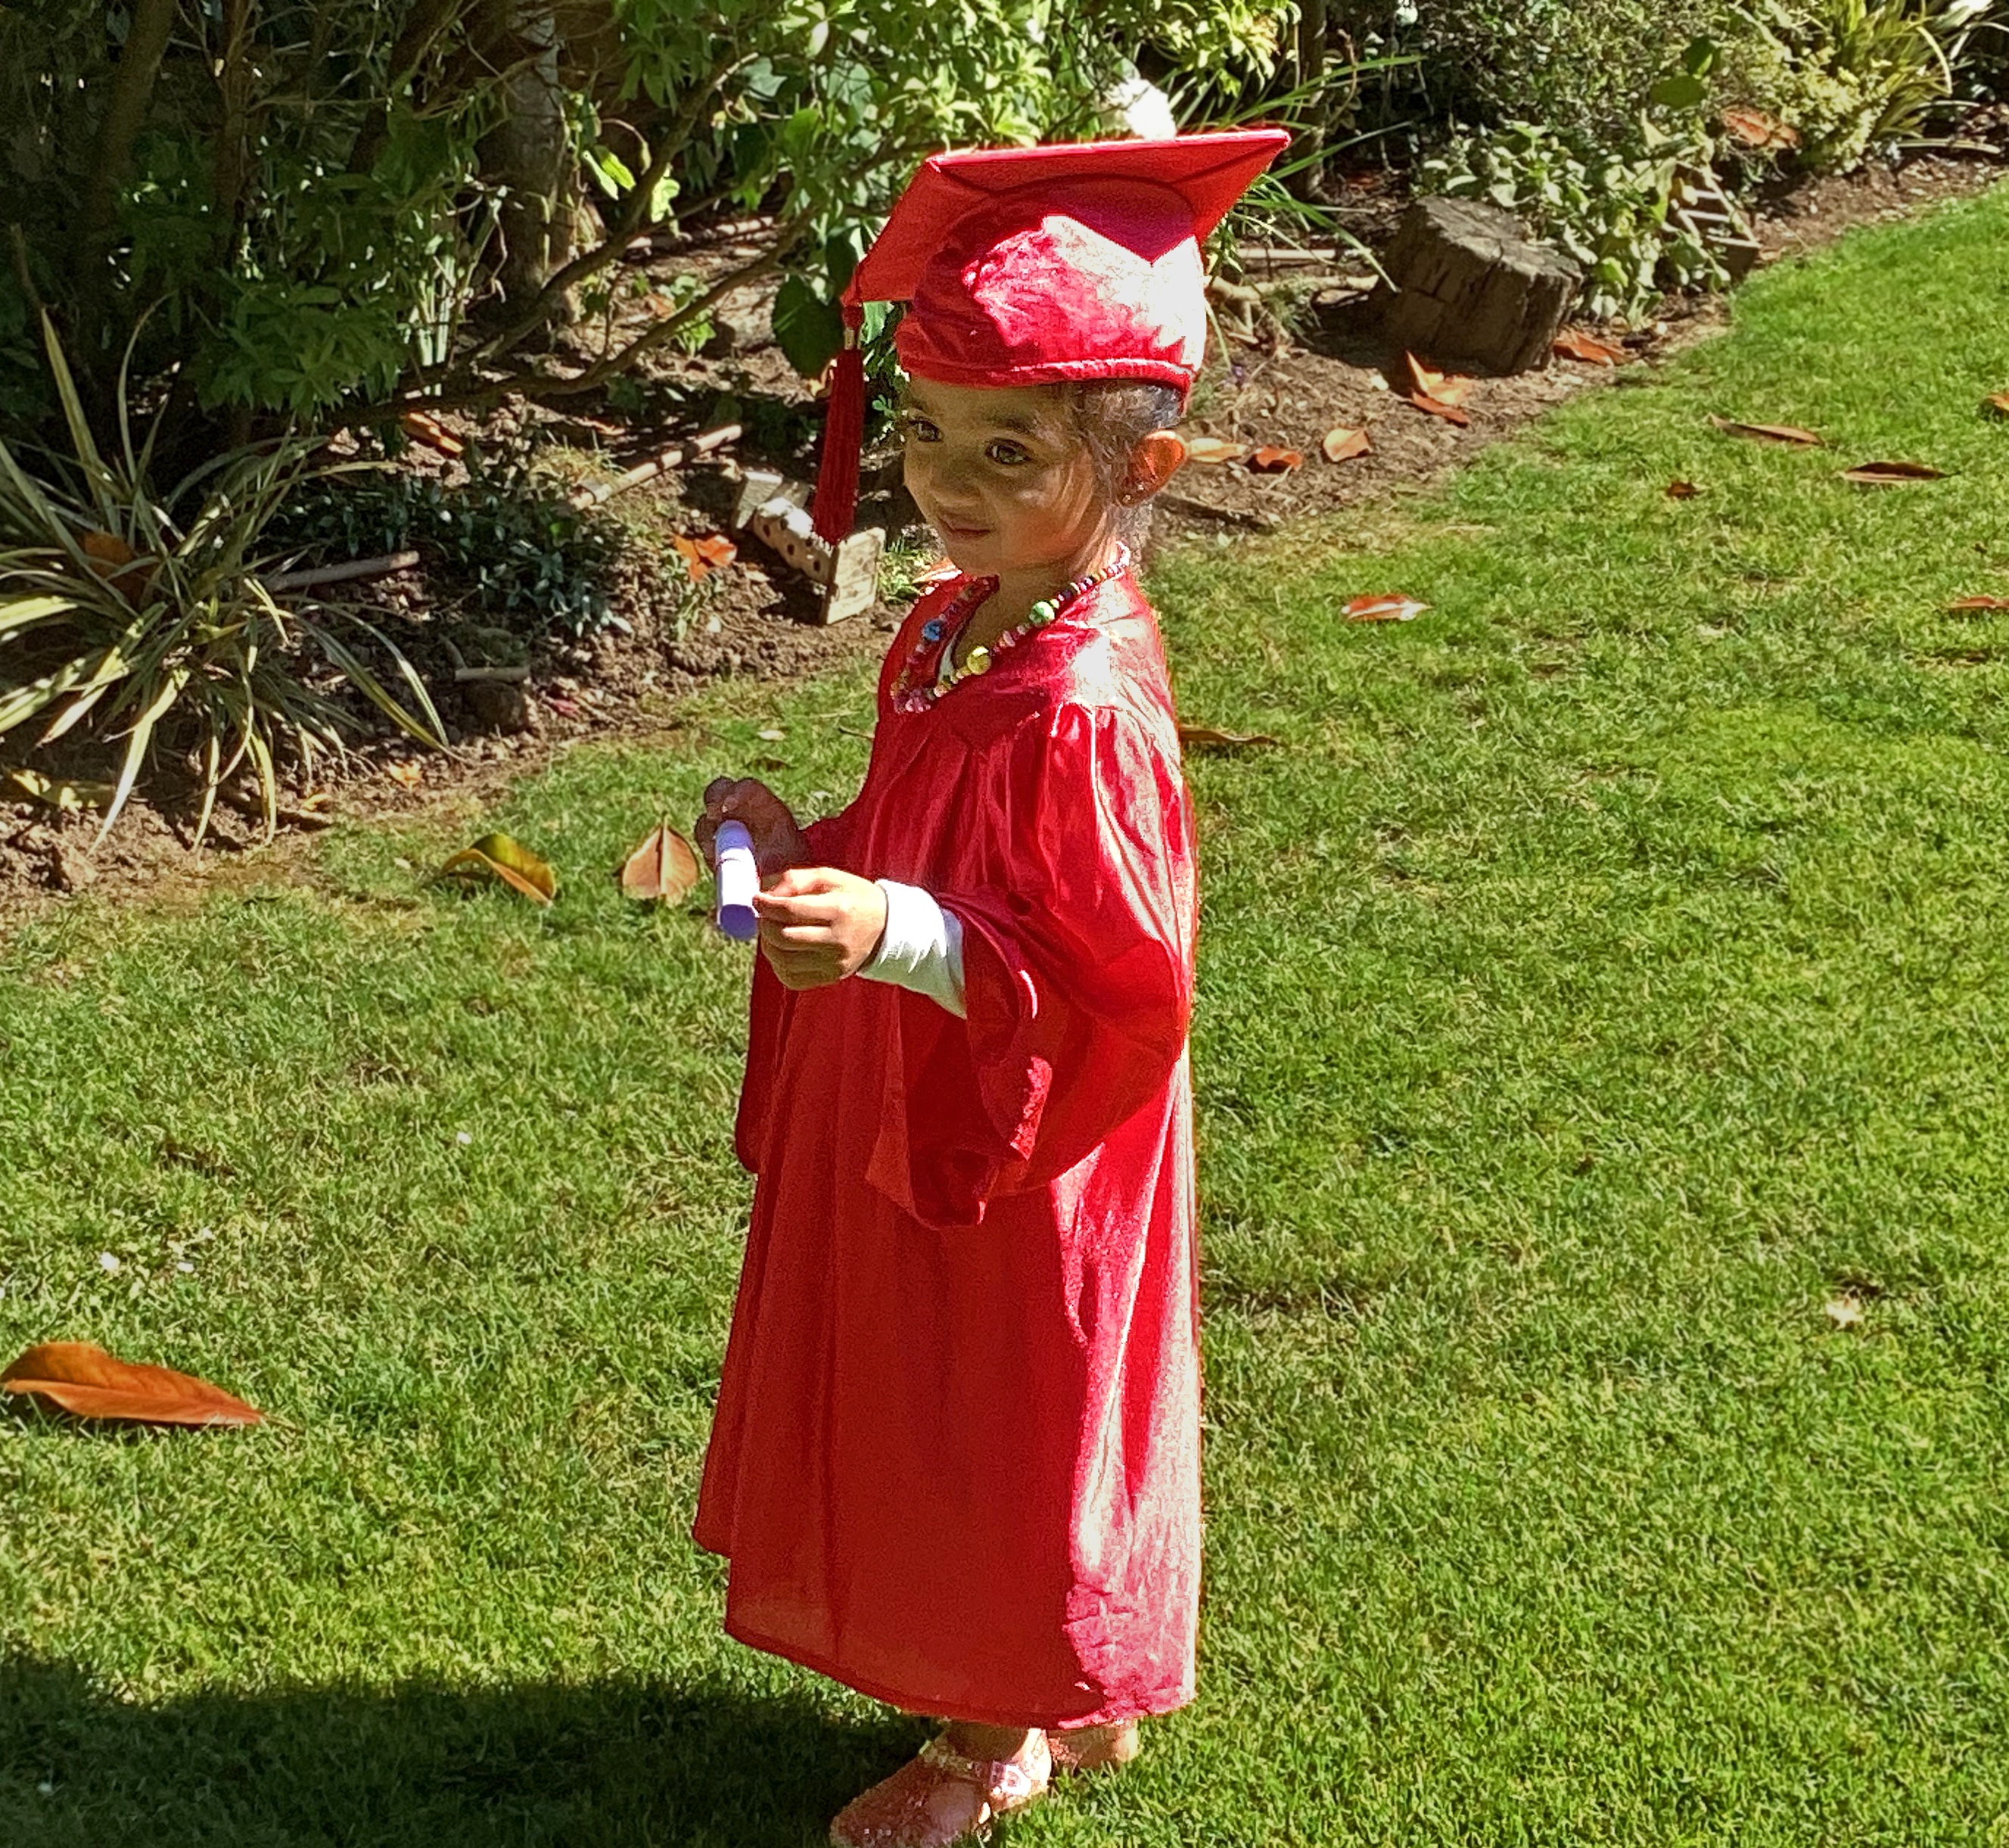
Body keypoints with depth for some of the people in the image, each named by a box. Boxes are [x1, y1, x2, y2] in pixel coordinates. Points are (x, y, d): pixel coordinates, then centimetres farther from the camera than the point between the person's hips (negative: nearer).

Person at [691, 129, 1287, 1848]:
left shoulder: (1085, 713, -30)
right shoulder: (964, 625, -1)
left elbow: (1115, 976, -28)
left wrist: (897, 933, -37)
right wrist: (812, 855, -2)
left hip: (1018, 1165, -9)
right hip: (917, 1121, 9)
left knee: (999, 1435, 11)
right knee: (931, 1436, 23)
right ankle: (1056, 1695, 42)